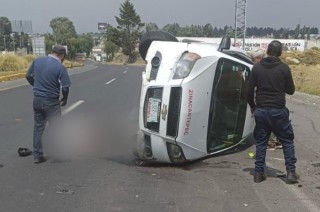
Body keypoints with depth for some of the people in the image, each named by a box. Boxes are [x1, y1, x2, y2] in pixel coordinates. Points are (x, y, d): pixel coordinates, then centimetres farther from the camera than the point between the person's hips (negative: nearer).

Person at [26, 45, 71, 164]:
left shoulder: (37, 61, 1)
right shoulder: (60, 67, -16)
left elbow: (28, 76, 11)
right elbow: (65, 88, -16)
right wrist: (65, 99, 3)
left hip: (37, 99, 5)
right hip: (51, 102, -5)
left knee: (38, 127, 14)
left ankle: (37, 156, 18)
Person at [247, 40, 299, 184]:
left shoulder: (257, 68, 0)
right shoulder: (284, 68, -6)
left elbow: (250, 91, 1)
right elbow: (291, 90, 2)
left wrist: (252, 106, 16)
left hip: (260, 110, 2)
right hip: (278, 111, -2)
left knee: (261, 142, 12)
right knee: (287, 141, 11)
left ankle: (258, 173, 13)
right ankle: (291, 172, 9)